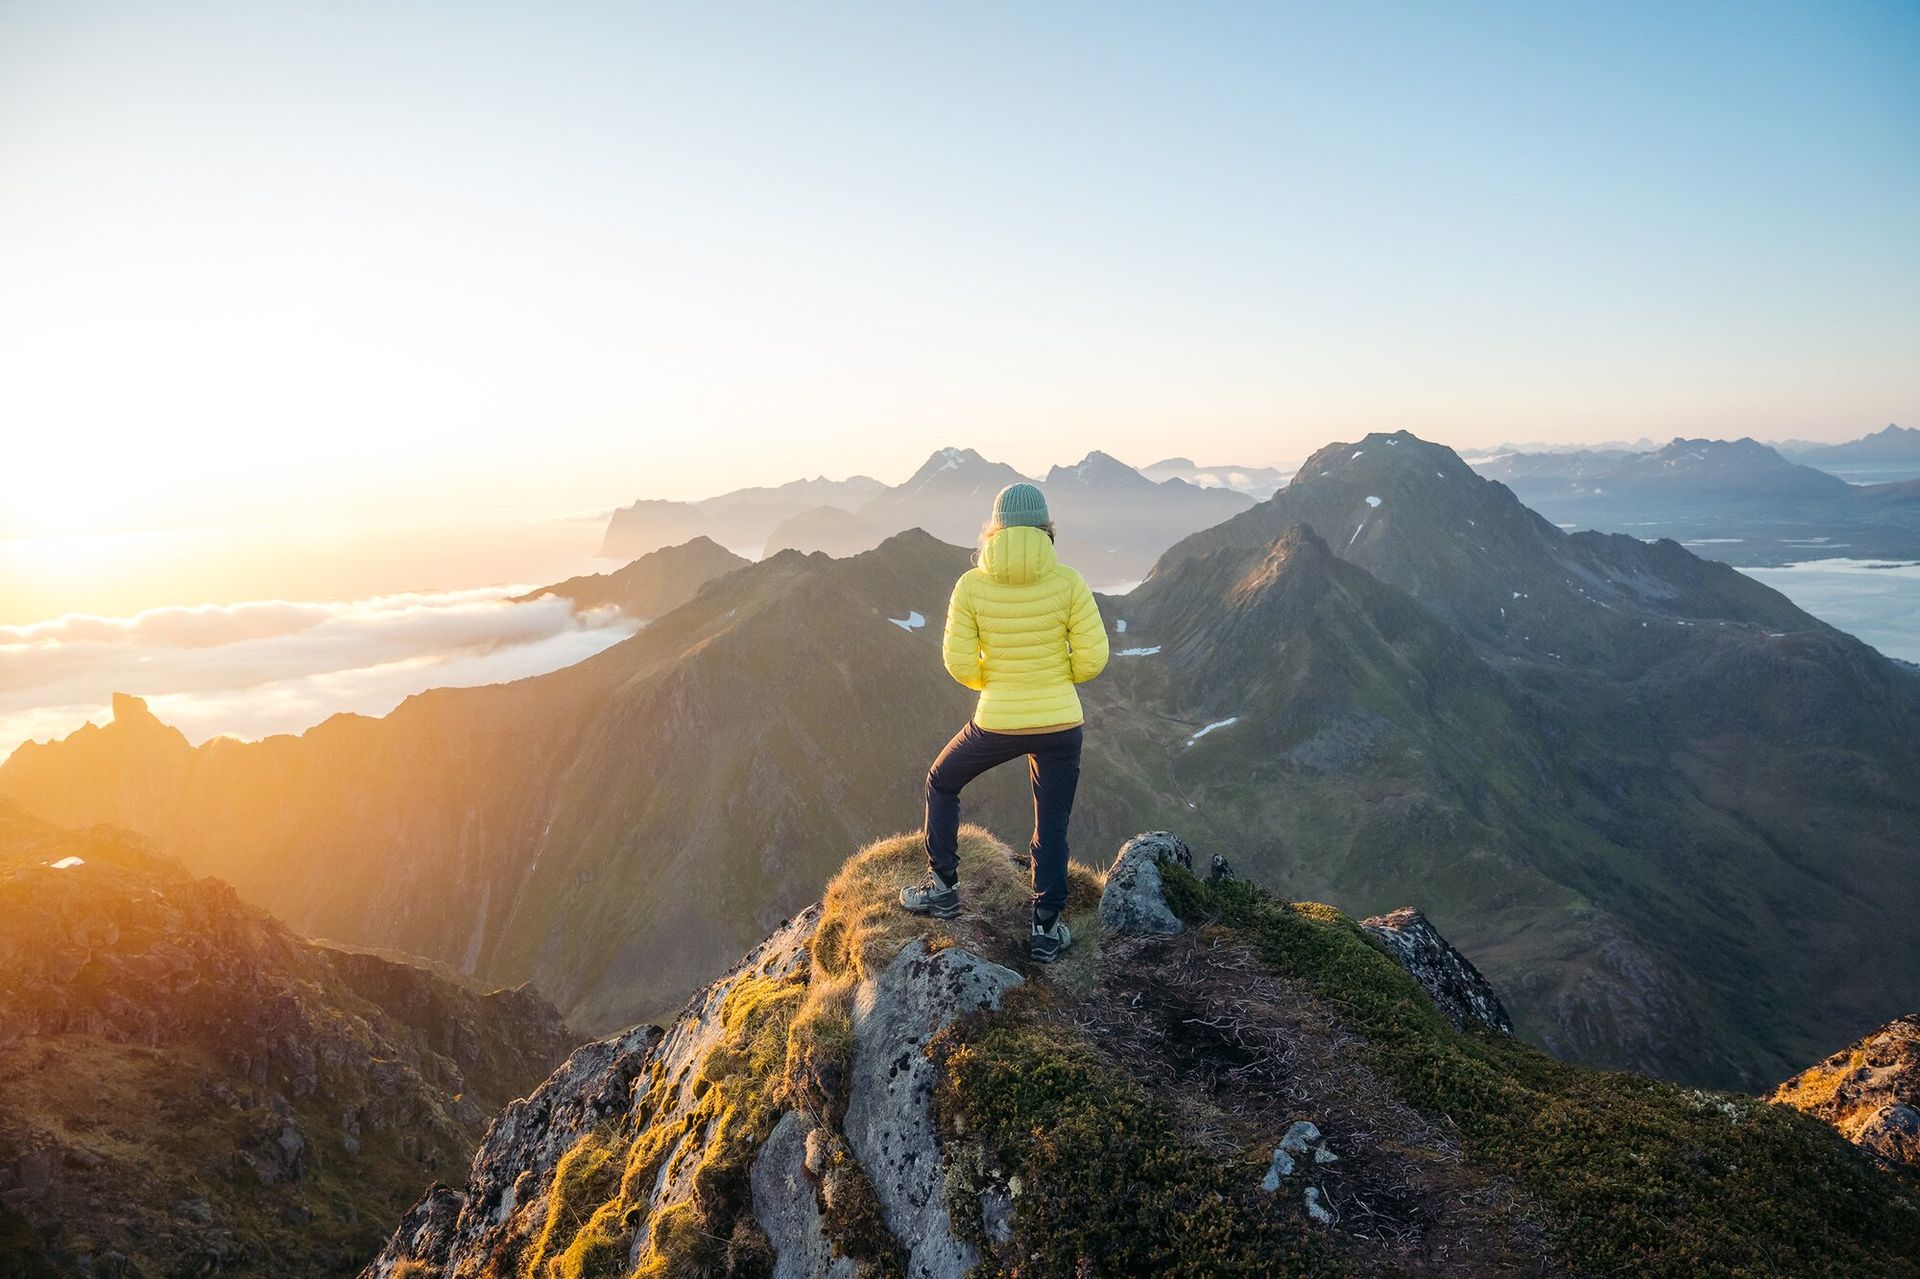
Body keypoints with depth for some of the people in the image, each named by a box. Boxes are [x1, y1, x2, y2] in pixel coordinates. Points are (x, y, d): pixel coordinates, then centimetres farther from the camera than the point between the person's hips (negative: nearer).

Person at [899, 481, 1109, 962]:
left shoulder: (970, 585, -9)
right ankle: (1047, 930, 22)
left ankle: (942, 887, 30)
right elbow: (1092, 657, -8)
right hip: (1060, 723, 1)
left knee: (942, 783, 26)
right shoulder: (1068, 582, -9)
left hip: (997, 724, 0)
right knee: (1052, 827, 17)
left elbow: (960, 664, -8)